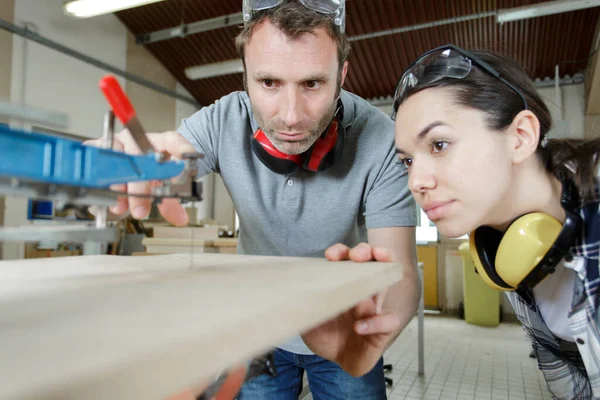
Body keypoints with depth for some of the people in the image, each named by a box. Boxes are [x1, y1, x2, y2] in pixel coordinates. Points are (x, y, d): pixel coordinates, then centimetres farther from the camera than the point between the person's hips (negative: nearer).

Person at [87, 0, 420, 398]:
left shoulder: (378, 140, -25)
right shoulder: (223, 122, -21)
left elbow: (402, 273, -28)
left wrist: (376, 320, -51)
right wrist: (123, 156, -45)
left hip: (344, 330, 0)